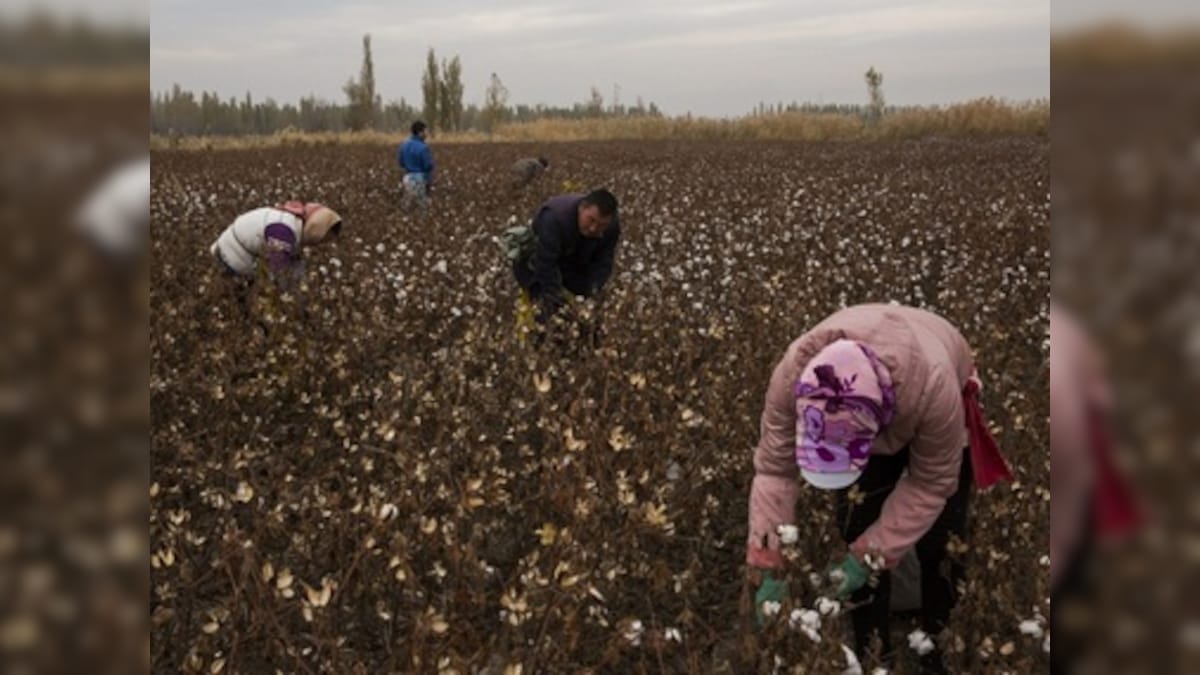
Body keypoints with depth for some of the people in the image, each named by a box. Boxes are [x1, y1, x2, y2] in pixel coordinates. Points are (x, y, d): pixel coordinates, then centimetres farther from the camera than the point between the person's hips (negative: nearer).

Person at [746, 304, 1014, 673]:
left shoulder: (933, 385, -48)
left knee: (939, 543, 0)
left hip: (933, 418, -2)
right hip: (864, 417, 2)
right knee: (857, 529, -5)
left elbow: (931, 484, -31)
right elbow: (774, 470, -29)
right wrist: (769, 566, -30)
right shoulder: (792, 376, -41)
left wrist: (869, 556, -32)